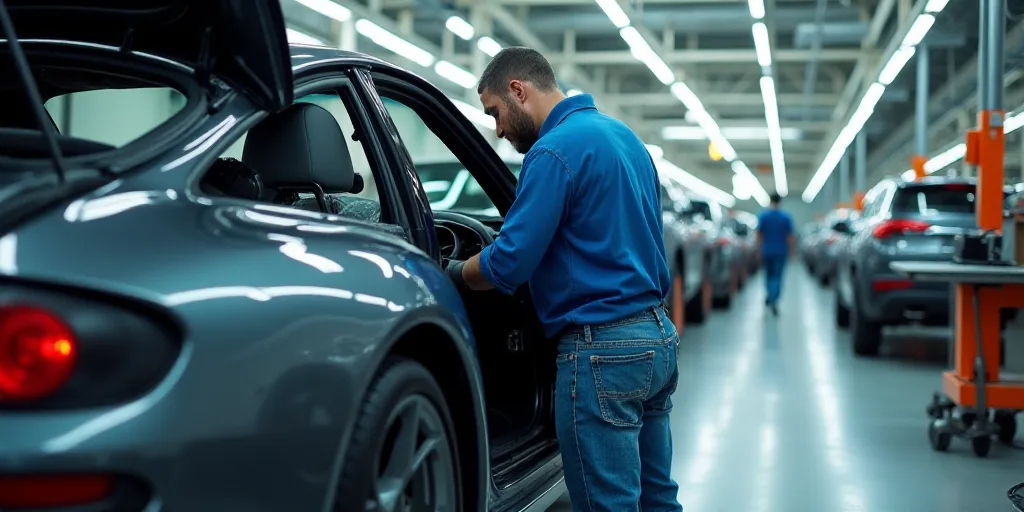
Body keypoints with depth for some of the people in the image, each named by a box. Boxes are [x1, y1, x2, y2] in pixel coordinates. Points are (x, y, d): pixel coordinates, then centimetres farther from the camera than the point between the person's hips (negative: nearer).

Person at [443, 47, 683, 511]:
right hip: (659, 336, 9)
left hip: (603, 350, -9)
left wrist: (451, 273, 1)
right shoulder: (624, 136, 15)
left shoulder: (556, 149, -14)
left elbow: (508, 265, -17)